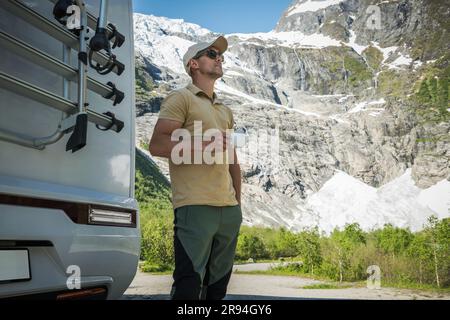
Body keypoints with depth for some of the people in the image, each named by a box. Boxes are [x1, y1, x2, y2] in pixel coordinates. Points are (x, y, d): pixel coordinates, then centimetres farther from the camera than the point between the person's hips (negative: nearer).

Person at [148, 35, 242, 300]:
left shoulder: (225, 111, 23)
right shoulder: (181, 99, 1)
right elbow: (157, 145, -11)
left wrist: (238, 203, 16)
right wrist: (205, 145, -16)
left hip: (229, 209, 7)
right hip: (195, 207, -7)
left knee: (218, 285, 12)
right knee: (189, 285, -8)